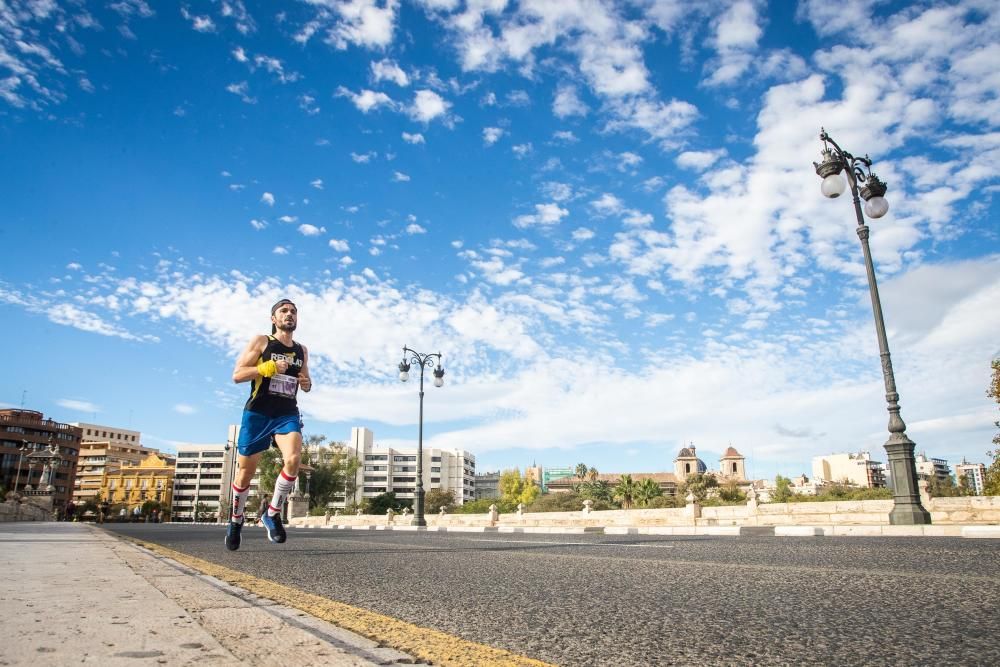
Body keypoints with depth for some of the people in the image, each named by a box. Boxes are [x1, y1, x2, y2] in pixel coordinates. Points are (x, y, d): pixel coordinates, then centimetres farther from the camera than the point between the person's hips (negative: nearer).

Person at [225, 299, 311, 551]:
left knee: (293, 459, -24)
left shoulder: (302, 350, 14)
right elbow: (237, 375, -5)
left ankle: (272, 514, -4)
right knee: (245, 472, 5)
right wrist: (268, 367, -19)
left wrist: (307, 384, 2)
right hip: (258, 413, -2)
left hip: (288, 414, 3)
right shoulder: (261, 341, 1)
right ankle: (236, 520, 31)